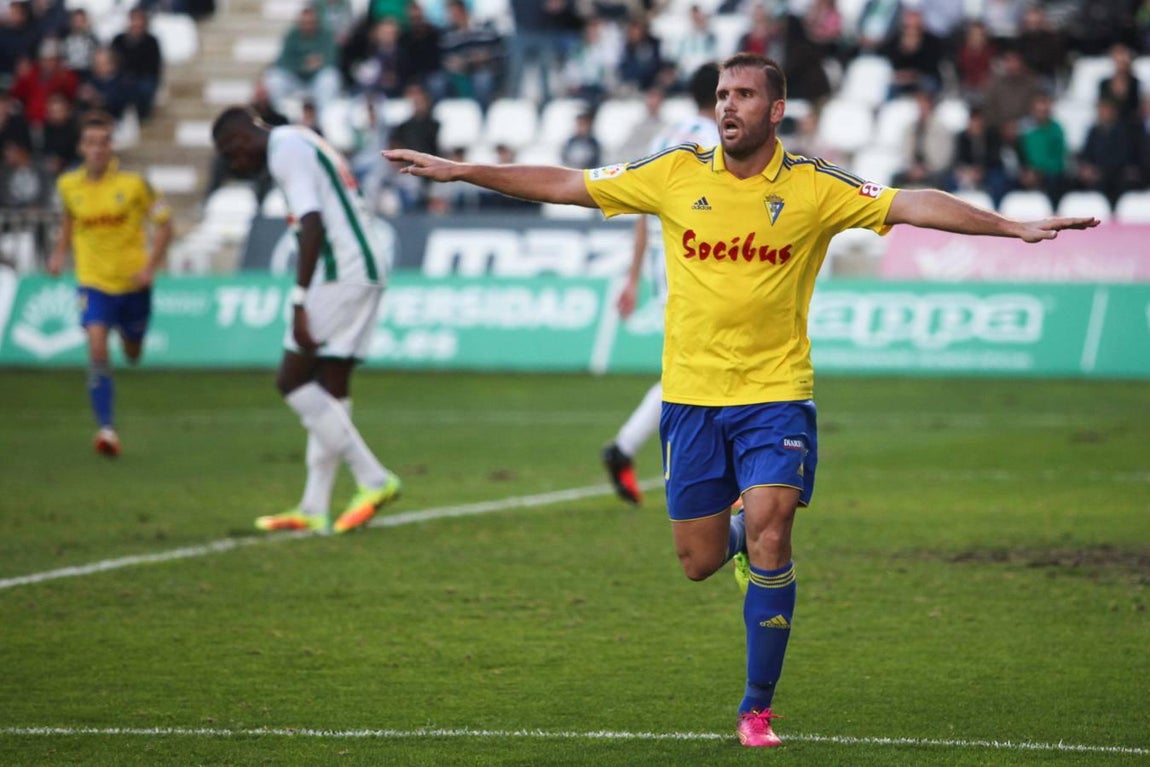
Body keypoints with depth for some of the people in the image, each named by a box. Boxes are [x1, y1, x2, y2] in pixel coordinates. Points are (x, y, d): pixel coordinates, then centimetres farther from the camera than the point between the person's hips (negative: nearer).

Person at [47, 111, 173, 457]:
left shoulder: (132, 182, -12)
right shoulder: (68, 185, -3)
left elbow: (164, 224, -4)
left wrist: (151, 266, -14)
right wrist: (60, 252, 6)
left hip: (133, 282, 0)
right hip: (93, 281, 0)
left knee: (133, 355, 16)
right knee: (97, 348, -20)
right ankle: (106, 428, -20)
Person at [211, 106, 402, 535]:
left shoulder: (286, 151, -9)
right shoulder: (300, 144, 22)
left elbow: (313, 226, -20)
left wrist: (300, 302, -23)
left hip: (343, 271, -10)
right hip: (366, 269, 10)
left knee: (292, 380, -7)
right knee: (331, 389, 10)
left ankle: (373, 480, -8)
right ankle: (314, 510, 12)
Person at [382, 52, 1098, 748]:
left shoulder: (813, 187, -6)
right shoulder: (676, 174, -1)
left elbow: (911, 204, -13)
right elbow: (564, 184, 5)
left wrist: (1013, 225, -24)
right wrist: (458, 170, 4)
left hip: (776, 394, -2)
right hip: (691, 395, 2)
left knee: (768, 541, -15)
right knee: (699, 562, 6)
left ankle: (758, 708, 0)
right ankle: (742, 530, 45)